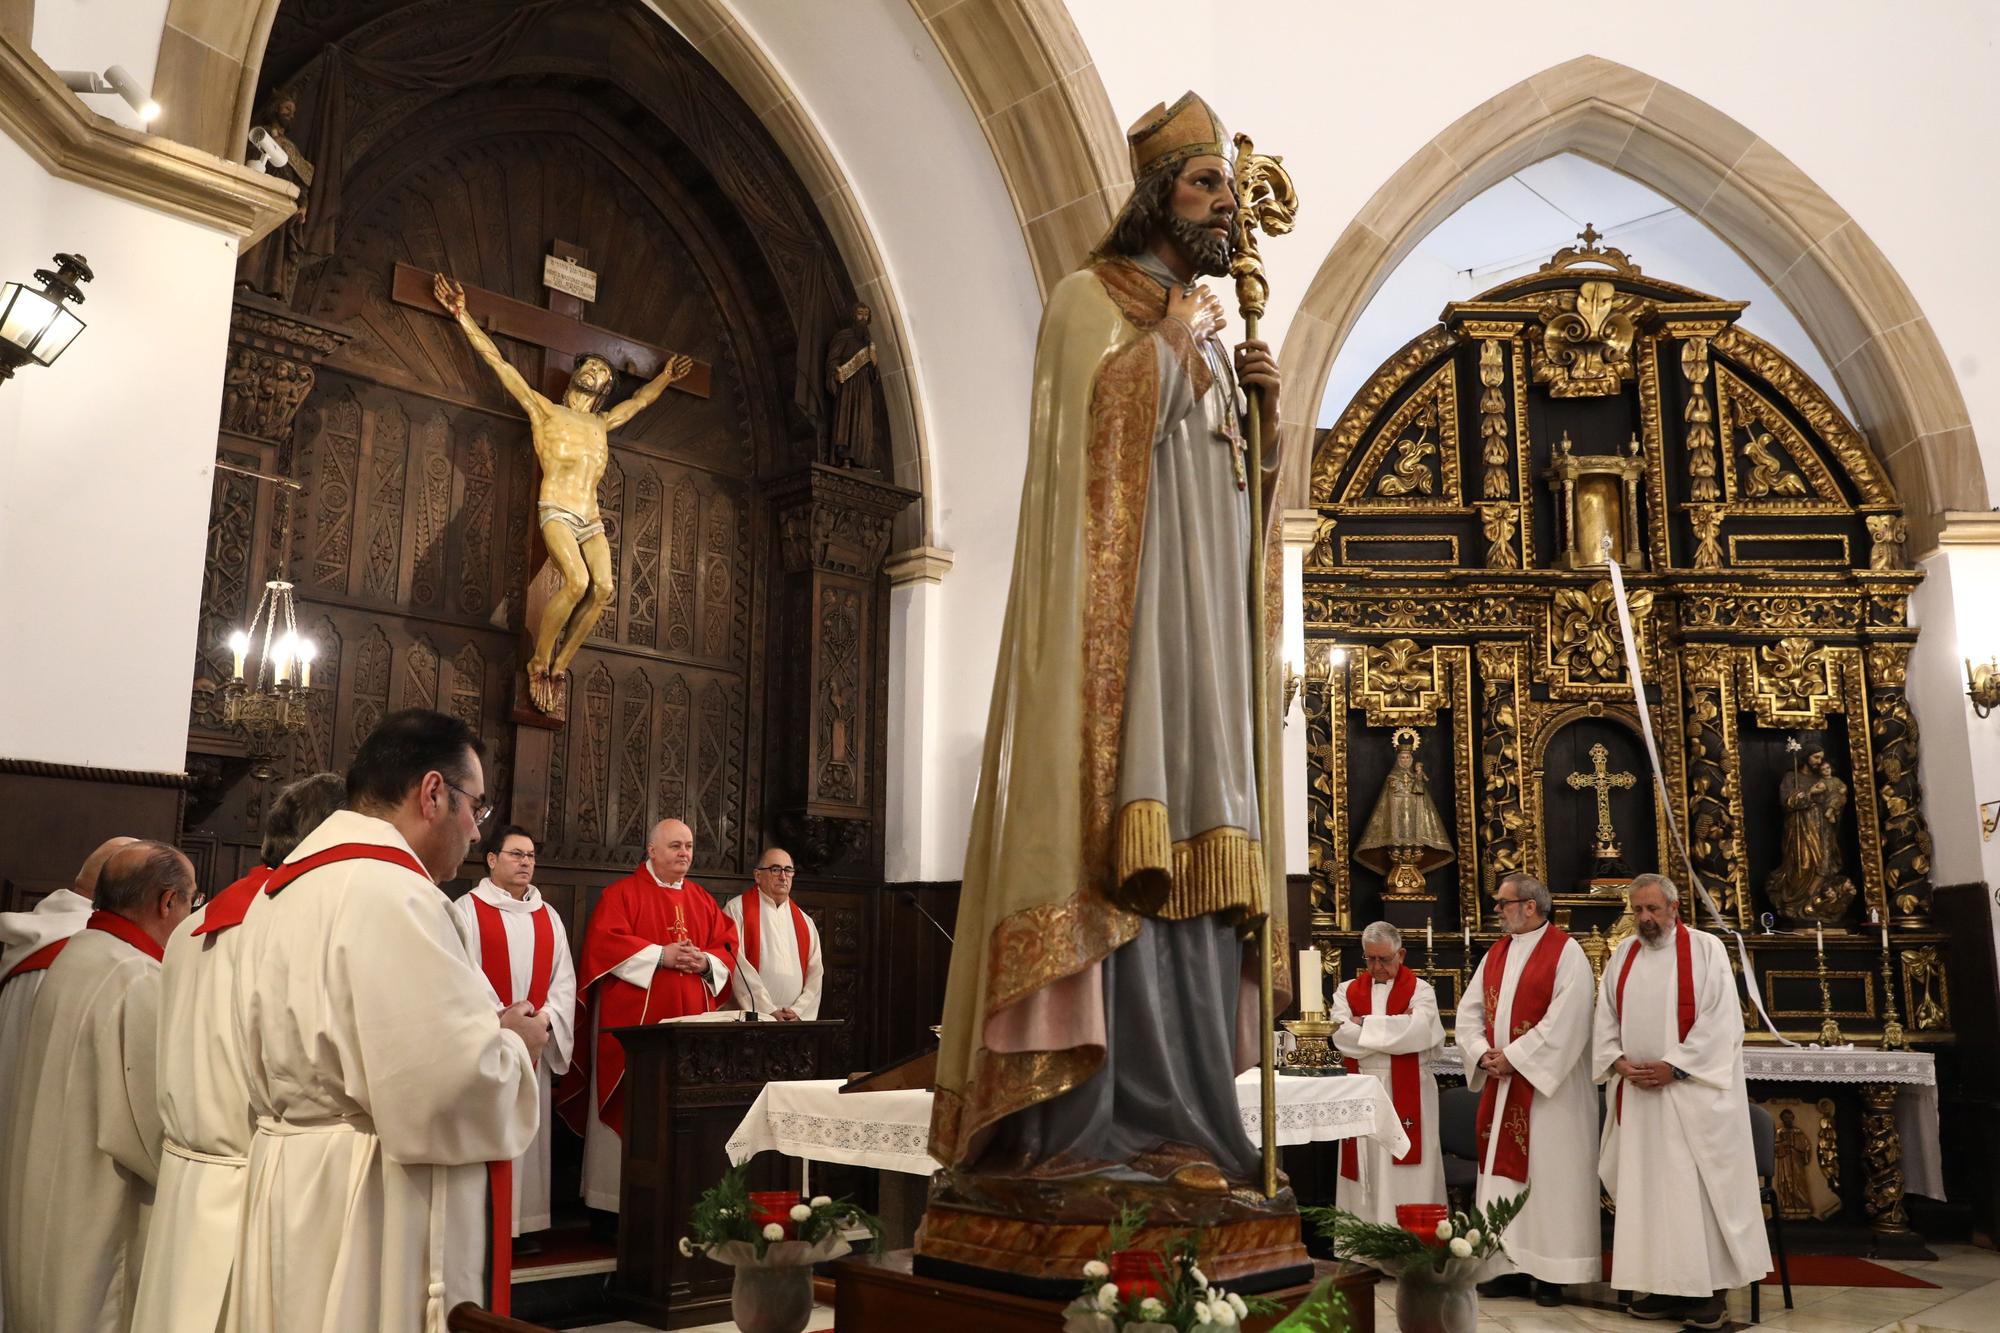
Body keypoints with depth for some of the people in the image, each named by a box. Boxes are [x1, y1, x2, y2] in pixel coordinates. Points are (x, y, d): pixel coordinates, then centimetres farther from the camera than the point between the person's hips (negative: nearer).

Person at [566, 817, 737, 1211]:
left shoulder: (703, 900, 16)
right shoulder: (623, 893, 0)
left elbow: (728, 945, 13)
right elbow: (603, 942, -13)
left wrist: (706, 961, -9)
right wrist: (660, 955, -17)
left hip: (692, 1020, 5)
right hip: (636, 1020, -5)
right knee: (635, 1104, -3)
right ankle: (618, 1201, 6)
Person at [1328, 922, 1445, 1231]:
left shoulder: (1420, 990, 3)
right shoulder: (1348, 991, 11)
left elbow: (1420, 1030, -17)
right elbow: (1341, 1034, -6)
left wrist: (1364, 1024, -9)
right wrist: (1396, 1026, -10)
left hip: (1408, 1093, -3)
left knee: (1406, 1179, -2)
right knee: (1366, 1169, 4)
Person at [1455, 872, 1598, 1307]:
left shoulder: (1565, 953, -9)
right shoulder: (1496, 954, 13)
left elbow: (1565, 1021, -18)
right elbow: (1469, 1011, 11)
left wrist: (1513, 1057, -17)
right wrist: (1484, 1053, -6)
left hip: (1549, 1086, -7)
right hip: (1500, 1084, 7)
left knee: (1549, 1172, -2)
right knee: (1504, 1170, 8)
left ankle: (1553, 1275, 7)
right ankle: (1511, 1267, 15)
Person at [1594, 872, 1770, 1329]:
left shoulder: (1706, 949, -4)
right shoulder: (1622, 955, 10)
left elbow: (1721, 1019, -10)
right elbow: (1606, 1019, 10)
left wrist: (1673, 1066, -15)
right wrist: (1619, 1061, -7)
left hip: (1692, 1091, -4)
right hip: (1635, 1090, 5)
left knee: (1698, 1187, -2)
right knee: (1646, 1186, 6)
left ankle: (1711, 1289, 6)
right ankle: (1661, 1283, 13)